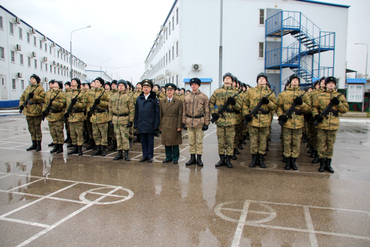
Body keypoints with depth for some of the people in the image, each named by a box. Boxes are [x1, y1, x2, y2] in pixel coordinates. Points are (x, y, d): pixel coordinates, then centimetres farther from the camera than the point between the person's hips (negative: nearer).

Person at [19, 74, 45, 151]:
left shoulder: (40, 89, -5)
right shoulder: (28, 88, 17)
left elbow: (43, 99, -15)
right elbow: (22, 97, 20)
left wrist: (34, 96, -23)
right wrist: (21, 105, 6)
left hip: (36, 111, -7)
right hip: (28, 111, 7)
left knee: (37, 128, -2)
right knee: (31, 129, 11)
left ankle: (39, 144, 7)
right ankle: (34, 144, 21)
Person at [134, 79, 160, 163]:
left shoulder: (154, 99, -2)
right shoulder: (139, 98, 9)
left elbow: (157, 112, -4)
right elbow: (136, 112, 12)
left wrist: (156, 124, -9)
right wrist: (136, 123, 7)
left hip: (150, 124, -3)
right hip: (141, 124, 4)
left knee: (150, 140, 4)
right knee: (143, 140, 10)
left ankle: (150, 156, 15)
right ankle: (145, 156, 21)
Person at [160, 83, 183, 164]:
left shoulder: (178, 102, 0)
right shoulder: (162, 102, 10)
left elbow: (180, 115, -3)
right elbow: (160, 115, 10)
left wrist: (179, 126, -8)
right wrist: (160, 126, 6)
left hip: (174, 125, -3)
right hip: (165, 125, 3)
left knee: (175, 142, 3)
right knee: (166, 142, 7)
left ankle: (175, 158, 15)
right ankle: (168, 157, 21)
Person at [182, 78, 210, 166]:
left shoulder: (204, 97, 0)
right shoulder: (186, 97, 8)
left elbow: (207, 111, -1)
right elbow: (184, 111, 10)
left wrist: (206, 123, -6)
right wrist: (184, 122, 4)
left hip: (200, 122, -2)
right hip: (189, 122, 3)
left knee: (199, 141, 4)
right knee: (191, 141, 8)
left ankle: (199, 158, 14)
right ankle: (192, 158, 18)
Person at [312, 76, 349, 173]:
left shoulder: (340, 96, 7)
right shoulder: (320, 96, 5)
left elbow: (345, 109, 4)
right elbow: (314, 107, 9)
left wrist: (338, 103, -13)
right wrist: (316, 115, -9)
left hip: (333, 125, 1)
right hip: (322, 124, -1)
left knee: (330, 145, 10)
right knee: (321, 144, 3)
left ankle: (328, 164, 21)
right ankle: (322, 163, 15)